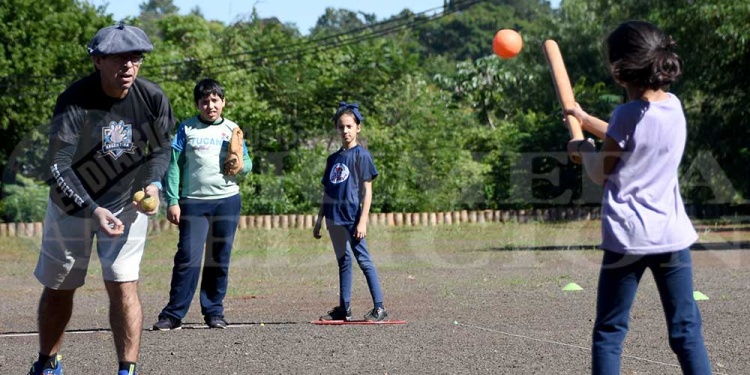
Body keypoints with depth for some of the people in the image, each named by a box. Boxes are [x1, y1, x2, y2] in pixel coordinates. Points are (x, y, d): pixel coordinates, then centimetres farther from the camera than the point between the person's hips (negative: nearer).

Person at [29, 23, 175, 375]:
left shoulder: (152, 98, -16)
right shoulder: (75, 101, -26)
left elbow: (161, 149, 2)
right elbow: (58, 168, -29)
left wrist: (153, 182, -19)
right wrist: (92, 211, -39)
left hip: (126, 201, 1)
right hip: (72, 201, -1)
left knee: (123, 286, -12)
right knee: (58, 289, 12)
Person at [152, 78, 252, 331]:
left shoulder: (232, 129, 11)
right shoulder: (186, 129, 4)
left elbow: (247, 162, 15)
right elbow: (173, 165, 0)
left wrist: (241, 166, -10)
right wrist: (172, 201, -8)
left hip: (227, 200, 3)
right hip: (193, 201, -3)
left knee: (219, 259, 7)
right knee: (188, 257, -9)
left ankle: (214, 312, 15)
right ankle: (173, 314, -6)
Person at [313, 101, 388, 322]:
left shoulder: (361, 155, -4)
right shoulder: (333, 158, 14)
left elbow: (367, 190, -8)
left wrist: (363, 220, -15)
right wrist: (319, 220, 18)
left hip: (352, 217, -6)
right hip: (334, 218, 7)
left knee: (363, 260, -9)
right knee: (343, 261, 12)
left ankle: (379, 308, -9)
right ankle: (344, 309, 17)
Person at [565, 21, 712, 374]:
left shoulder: (628, 114, -13)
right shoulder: (674, 106, 5)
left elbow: (600, 173, -3)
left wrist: (582, 148, 15)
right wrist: (585, 118, 29)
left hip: (628, 238, -5)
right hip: (673, 235, 5)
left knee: (609, 333, 4)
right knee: (686, 332, 6)